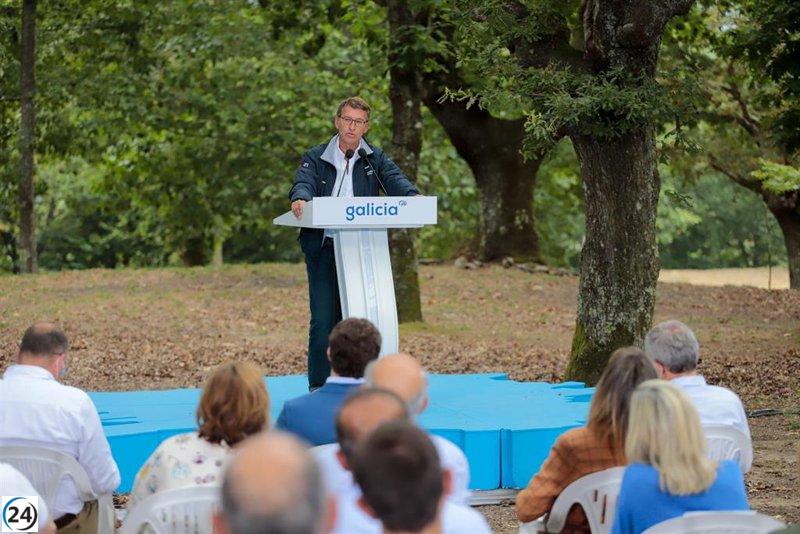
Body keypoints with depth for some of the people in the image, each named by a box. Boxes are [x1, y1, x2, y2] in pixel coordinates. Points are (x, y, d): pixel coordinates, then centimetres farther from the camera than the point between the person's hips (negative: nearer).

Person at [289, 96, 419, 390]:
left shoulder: (375, 159, 10)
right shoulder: (315, 158, 8)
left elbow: (395, 179, -7)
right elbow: (303, 182, -10)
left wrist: (413, 197, -30)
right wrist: (300, 198, -35)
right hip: (323, 248, -1)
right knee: (323, 321, -4)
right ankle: (319, 388, 2)